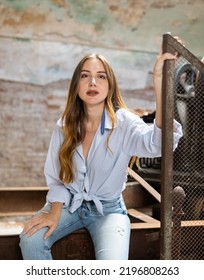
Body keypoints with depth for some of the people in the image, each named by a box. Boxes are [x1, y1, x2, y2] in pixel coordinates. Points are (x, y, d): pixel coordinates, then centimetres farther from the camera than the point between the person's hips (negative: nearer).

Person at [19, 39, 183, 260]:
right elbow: (55, 177, 4)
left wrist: (159, 81, -47)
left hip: (108, 208, -3)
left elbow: (159, 143, -38)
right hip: (70, 203, 3)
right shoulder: (65, 126, -4)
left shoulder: (123, 122, -16)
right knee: (30, 239, -22)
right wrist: (55, 212, -15)